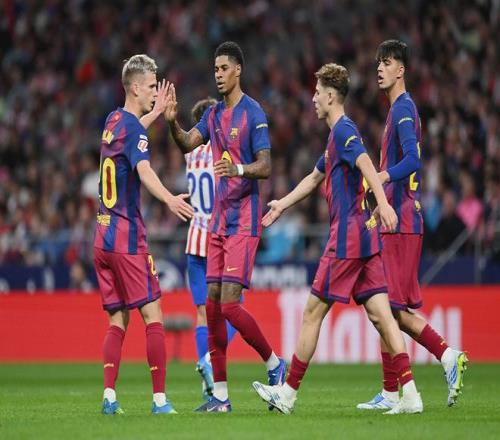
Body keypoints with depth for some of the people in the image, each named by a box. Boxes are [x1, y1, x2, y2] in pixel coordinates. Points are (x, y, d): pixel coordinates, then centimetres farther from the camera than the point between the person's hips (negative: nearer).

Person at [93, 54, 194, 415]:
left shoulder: (114, 121, 13)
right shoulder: (133, 128, -12)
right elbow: (144, 170, -32)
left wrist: (155, 113, 49)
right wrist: (169, 199, -48)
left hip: (103, 237, 8)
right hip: (128, 239, -8)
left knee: (118, 320, 7)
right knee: (153, 317, -5)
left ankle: (109, 396, -4)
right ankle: (160, 398, -8)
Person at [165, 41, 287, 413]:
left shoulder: (253, 113, -9)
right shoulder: (214, 114, 14)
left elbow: (266, 166, -15)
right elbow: (188, 144, 4)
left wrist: (240, 169, -34)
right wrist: (172, 122, -14)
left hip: (243, 220, -8)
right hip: (218, 220, 8)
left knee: (230, 305, -14)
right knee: (212, 305, 3)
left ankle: (275, 364, 8)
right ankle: (220, 394, 6)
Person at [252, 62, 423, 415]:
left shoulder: (344, 130, -10)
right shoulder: (337, 134, 21)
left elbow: (366, 164, -28)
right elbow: (315, 177, 36)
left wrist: (383, 203, -42)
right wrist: (282, 204, 44)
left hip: (346, 237, -9)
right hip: (364, 235, 9)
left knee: (313, 312, 0)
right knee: (380, 313, 2)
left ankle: (288, 393, 8)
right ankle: (410, 395, -6)